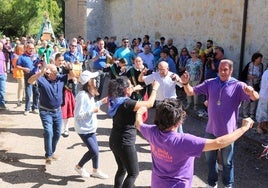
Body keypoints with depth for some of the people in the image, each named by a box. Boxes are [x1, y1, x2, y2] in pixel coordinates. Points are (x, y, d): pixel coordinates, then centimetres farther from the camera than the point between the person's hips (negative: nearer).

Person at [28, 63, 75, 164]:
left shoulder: (60, 78, -1)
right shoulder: (42, 79, -15)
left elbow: (72, 76, 2)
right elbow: (30, 81, -30)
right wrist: (41, 73, -42)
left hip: (57, 111, 5)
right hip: (45, 111, -5)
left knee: (57, 133, 12)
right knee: (48, 132, -15)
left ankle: (51, 152, 32)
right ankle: (48, 156, -4)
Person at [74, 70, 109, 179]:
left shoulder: (90, 94, 4)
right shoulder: (82, 95, -25)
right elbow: (78, 115, -26)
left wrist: (101, 102, 9)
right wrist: (92, 111, -26)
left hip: (90, 127, 9)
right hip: (84, 129, -9)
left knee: (95, 150, 15)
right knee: (94, 151, -5)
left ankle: (95, 171, 33)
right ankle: (79, 166, 19)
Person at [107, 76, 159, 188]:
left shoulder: (115, 100, 1)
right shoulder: (126, 103, -24)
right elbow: (150, 103, -24)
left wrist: (133, 90, 20)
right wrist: (154, 88, -10)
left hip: (114, 141, 9)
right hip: (125, 143, -9)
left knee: (122, 169, 24)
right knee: (133, 173, 7)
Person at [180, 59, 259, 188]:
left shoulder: (238, 86, -11)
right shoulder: (210, 83, -3)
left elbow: (255, 97, -23)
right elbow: (191, 92, -5)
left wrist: (251, 92, -48)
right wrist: (185, 83, -26)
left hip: (228, 131, -3)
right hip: (211, 130, 3)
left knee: (227, 162, 15)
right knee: (210, 159, 20)